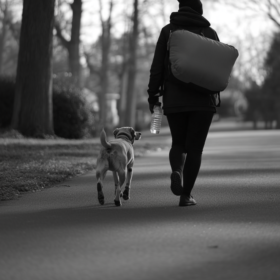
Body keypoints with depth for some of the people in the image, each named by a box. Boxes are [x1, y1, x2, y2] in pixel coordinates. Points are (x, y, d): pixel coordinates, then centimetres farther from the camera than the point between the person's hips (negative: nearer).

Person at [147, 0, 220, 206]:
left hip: (175, 99, 1)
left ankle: (177, 171, -16)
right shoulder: (209, 33, 4)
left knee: (179, 144, 15)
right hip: (203, 99, -1)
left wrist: (153, 95, 5)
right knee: (195, 147, 6)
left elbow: (157, 67, -2)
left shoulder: (168, 31, 3)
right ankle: (186, 195, -2)